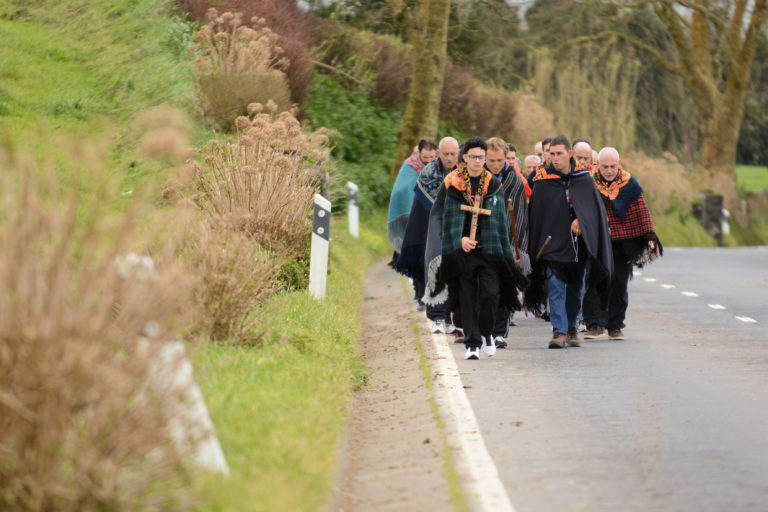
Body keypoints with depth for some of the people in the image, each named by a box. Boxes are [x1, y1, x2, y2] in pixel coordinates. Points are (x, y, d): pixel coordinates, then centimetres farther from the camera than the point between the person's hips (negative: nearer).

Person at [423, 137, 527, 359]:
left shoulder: (494, 185, 9)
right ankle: (472, 343, 5)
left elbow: (501, 222, 14)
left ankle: (486, 334, 15)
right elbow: (439, 216, 3)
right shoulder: (451, 184, 3)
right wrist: (459, 239, -9)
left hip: (489, 250, 1)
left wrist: (505, 254, 8)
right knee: (467, 299, -2)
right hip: (462, 250, -1)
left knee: (490, 294, -9)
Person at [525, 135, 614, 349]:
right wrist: (537, 248, -2)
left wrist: (581, 220, -17)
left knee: (576, 287, 10)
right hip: (553, 242, -2)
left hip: (578, 242, 2)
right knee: (556, 287, -11)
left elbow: (595, 204, 2)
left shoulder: (583, 178, 4)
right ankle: (559, 331, -13)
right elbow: (535, 215, 2)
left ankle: (572, 328, 24)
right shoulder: (542, 181, -1)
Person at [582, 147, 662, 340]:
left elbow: (642, 212, 5)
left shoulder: (629, 184, 2)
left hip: (623, 244, 1)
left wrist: (650, 236, -1)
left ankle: (615, 326, 16)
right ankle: (595, 325, -11)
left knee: (619, 286, 7)